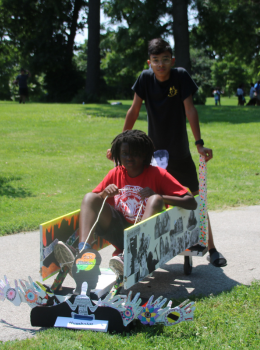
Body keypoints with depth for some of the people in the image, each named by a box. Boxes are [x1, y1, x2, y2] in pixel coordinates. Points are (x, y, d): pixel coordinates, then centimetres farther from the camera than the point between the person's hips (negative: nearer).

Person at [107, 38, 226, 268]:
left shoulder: (181, 76, -13)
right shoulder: (146, 78, -9)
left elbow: (190, 110, -17)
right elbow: (134, 111, -4)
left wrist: (200, 143, -26)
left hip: (180, 153, -1)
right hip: (154, 152, 1)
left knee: (195, 198, 2)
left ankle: (211, 248, 11)